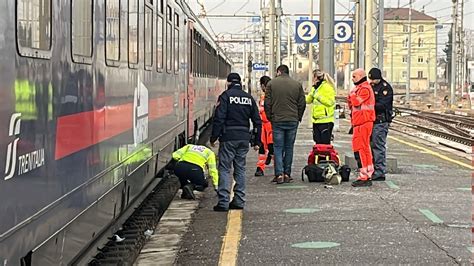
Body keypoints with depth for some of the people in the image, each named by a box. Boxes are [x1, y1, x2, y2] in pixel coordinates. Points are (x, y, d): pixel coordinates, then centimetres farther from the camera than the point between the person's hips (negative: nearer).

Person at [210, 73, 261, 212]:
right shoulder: (249, 98, 12)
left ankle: (223, 202, -7)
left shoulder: (226, 96, -4)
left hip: (228, 137, -5)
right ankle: (239, 200, 13)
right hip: (244, 138, 5)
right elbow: (257, 121, 12)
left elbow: (219, 119, -12)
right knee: (240, 169, 12)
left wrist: (213, 137, -6)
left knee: (224, 169, -2)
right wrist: (256, 141, 17)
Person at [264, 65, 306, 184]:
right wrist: (298, 117, 15)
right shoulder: (297, 84, 5)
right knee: (289, 147, 9)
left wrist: (270, 117, 10)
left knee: (278, 147, 3)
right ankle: (287, 174, 10)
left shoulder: (271, 84, 0)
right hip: (293, 121, 2)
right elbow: (302, 103, 6)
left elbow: (267, 103, -1)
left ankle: (279, 174, -5)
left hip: (277, 120, -2)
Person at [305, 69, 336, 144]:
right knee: (318, 143, 9)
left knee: (325, 143, -9)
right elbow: (308, 100, 20)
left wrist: (318, 96, -19)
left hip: (325, 120, -9)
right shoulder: (315, 88, 17)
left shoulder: (327, 87, -10)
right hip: (316, 120, 9)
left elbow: (330, 102, -19)